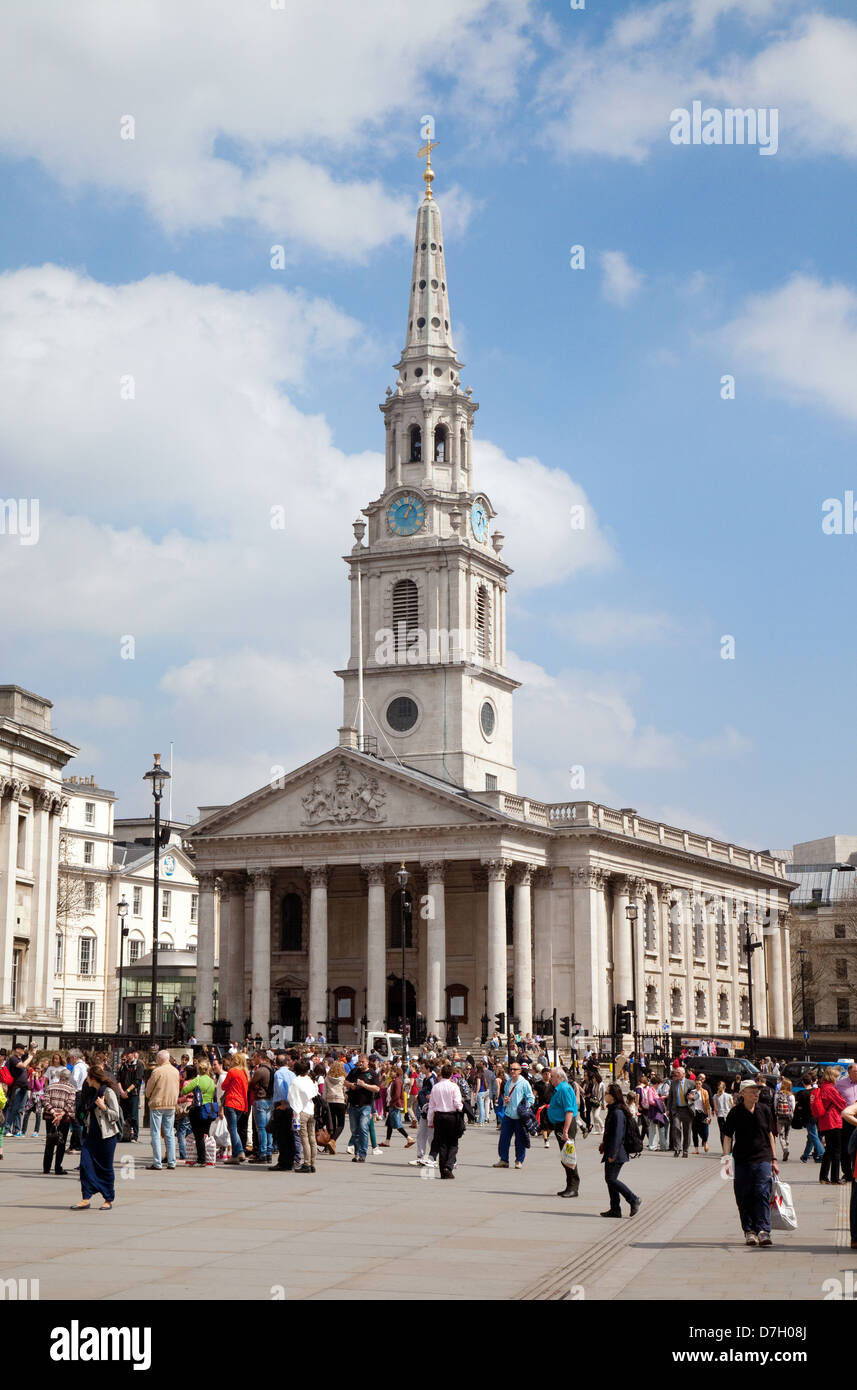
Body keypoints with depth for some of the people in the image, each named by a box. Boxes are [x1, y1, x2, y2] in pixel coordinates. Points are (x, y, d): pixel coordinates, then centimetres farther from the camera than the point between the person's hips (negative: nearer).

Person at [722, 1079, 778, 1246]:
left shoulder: (763, 1111, 8)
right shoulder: (735, 1112, 1)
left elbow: (770, 1134, 16)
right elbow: (727, 1136, 3)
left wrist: (774, 1159, 15)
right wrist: (726, 1156, -8)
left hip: (763, 1159, 1)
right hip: (741, 1161, -1)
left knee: (762, 1194, -11)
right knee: (744, 1198, 2)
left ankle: (763, 1231, -13)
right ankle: (749, 1231, 13)